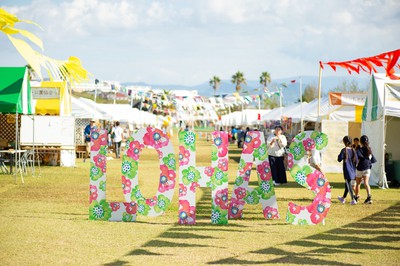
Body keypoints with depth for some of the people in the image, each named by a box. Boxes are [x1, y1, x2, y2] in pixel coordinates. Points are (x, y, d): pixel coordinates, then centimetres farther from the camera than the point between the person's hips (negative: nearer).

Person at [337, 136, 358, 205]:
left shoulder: (344, 150, -13)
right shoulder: (353, 150, 3)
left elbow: (339, 159, -13)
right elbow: (356, 161, 5)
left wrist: (339, 155, 6)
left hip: (347, 170, -6)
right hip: (353, 171, 6)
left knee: (349, 185, -4)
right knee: (347, 185, 19)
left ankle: (353, 200, -12)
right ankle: (343, 198, 33)